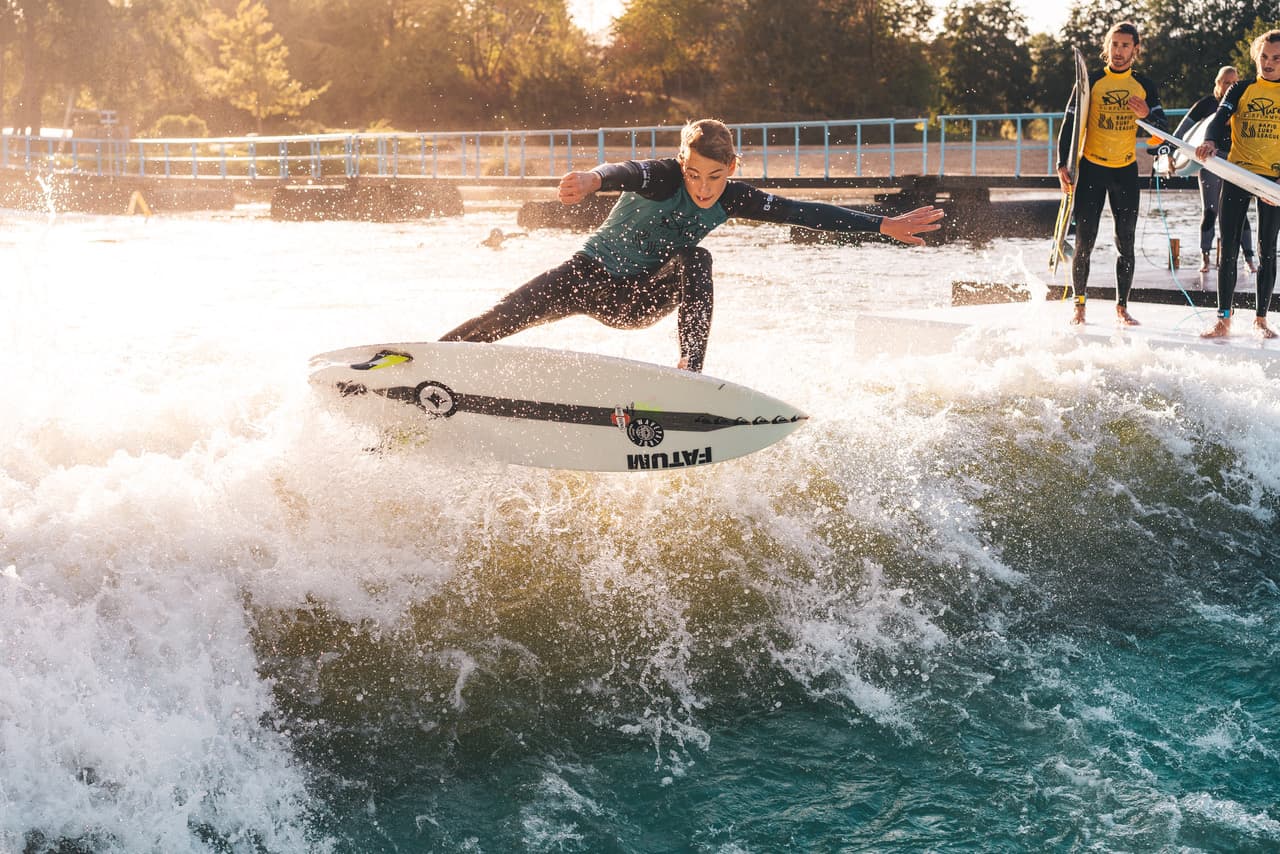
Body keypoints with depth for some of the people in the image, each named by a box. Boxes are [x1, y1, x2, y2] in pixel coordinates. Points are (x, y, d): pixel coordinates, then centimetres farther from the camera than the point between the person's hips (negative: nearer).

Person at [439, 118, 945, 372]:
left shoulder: (732, 199, -12)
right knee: (505, 316, -17)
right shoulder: (662, 178, -26)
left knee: (695, 259, -26)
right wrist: (595, 179, -73)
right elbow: (626, 171, -48)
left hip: (645, 299, 3)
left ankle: (691, 367, -30)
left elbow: (804, 213, -12)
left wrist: (885, 225, -15)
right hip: (590, 275, -3)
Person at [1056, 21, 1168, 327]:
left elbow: (1162, 130, 3)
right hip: (1091, 168, -2)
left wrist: (1148, 116, -19)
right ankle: (1079, 307, 5)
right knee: (1084, 241, -4)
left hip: (1126, 171, 2)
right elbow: (1070, 123, -2)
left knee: (1126, 243, 3)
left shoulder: (1144, 85, 4)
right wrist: (1063, 165, -12)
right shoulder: (1091, 82, -2)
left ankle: (1122, 308, 10)